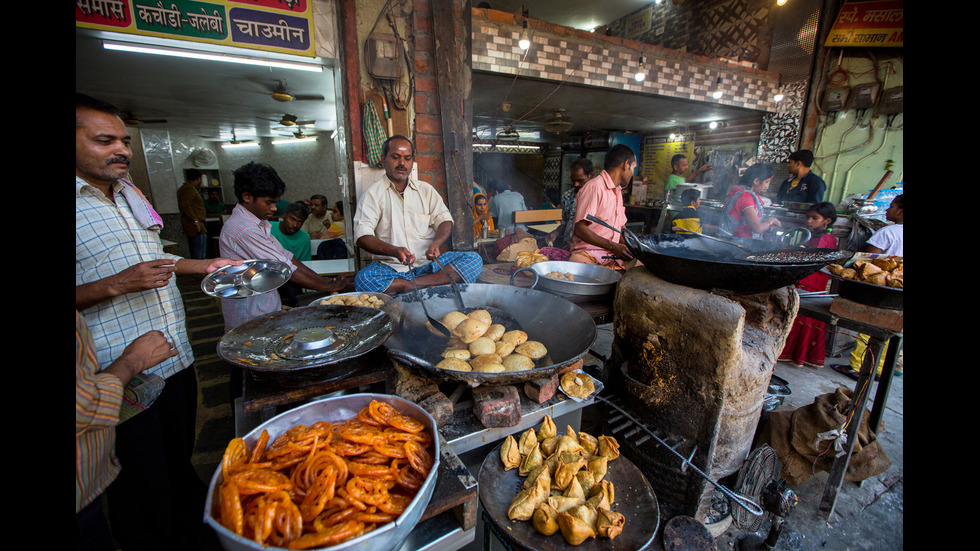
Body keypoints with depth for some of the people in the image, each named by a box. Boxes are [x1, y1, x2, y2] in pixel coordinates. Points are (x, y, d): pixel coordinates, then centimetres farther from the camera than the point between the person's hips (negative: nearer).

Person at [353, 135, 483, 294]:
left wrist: (436, 244, -14)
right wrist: (394, 251, -26)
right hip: (391, 266, -2)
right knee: (363, 279, -34)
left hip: (428, 263, 3)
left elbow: (444, 220, 9)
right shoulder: (372, 194, 6)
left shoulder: (426, 190, 17)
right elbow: (362, 236, -6)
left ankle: (411, 285, -27)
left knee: (474, 259, -20)